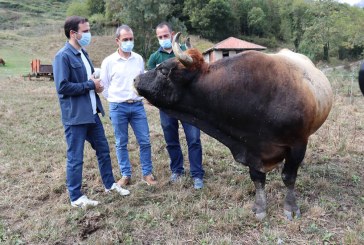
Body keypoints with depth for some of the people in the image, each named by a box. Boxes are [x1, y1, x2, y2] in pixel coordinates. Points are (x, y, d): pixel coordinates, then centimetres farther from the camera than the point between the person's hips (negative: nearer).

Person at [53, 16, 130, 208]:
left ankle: (109, 184, 34)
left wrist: (96, 83, 0)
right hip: (75, 116, -8)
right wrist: (90, 85, -15)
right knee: (75, 158, 4)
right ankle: (76, 197, 19)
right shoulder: (63, 56, -14)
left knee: (103, 150, 17)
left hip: (91, 113, 9)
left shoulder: (82, 53, 12)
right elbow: (62, 86, -21)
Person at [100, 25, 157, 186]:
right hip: (118, 107, -2)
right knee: (121, 143, 7)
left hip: (137, 106, 2)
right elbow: (104, 86, 3)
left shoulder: (138, 59, 5)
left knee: (144, 141, 3)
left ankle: (147, 174, 17)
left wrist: (139, 96, 10)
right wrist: (115, 102, 3)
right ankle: (126, 175, 21)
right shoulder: (108, 61, -3)